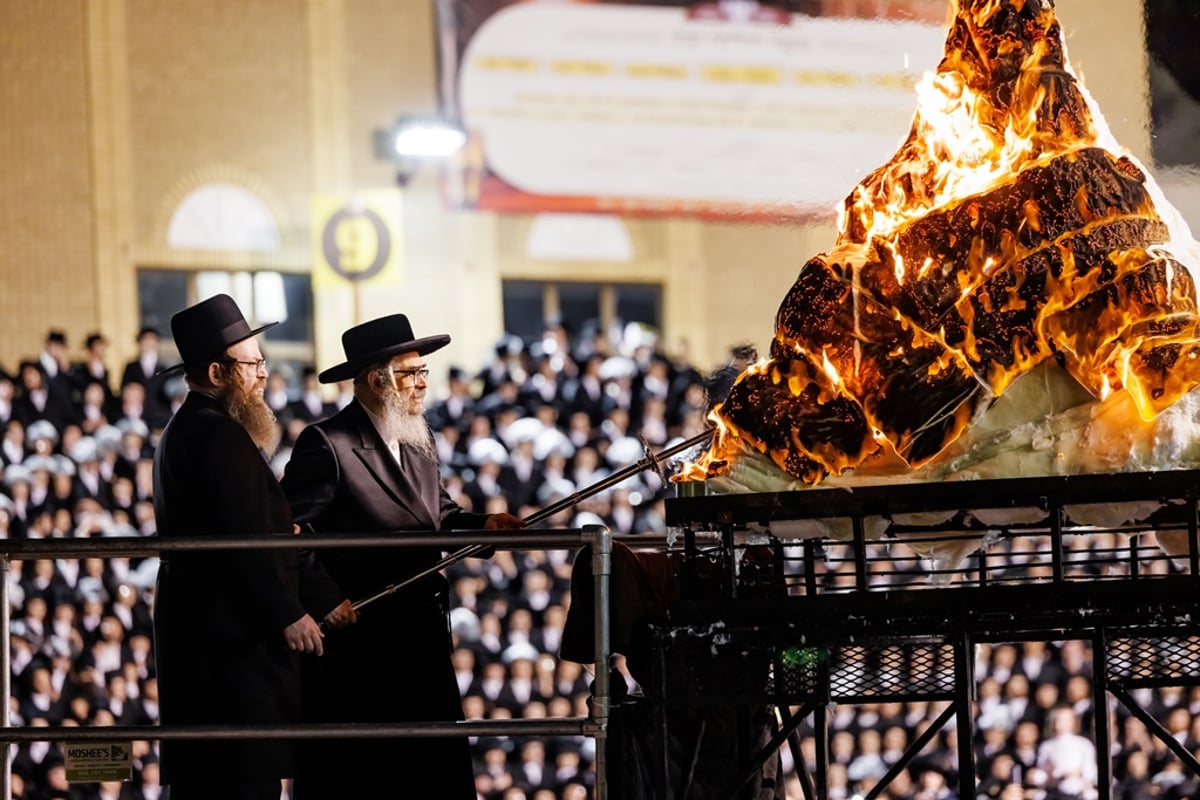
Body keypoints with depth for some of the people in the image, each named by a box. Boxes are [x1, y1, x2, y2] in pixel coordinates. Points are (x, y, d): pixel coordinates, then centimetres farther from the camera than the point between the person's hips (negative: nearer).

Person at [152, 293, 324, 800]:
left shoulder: (183, 432, 18)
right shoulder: (221, 437, -16)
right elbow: (245, 540, -22)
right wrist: (288, 615, -18)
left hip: (193, 633, 11)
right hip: (234, 636, -11)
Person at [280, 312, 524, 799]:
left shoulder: (419, 442, 13)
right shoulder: (326, 444, -13)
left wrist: (482, 524, -2)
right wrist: (325, 599, -20)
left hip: (422, 632, 8)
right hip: (353, 636, -8)